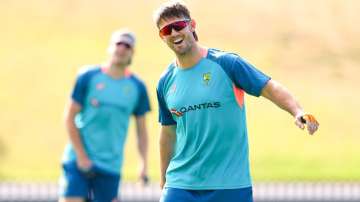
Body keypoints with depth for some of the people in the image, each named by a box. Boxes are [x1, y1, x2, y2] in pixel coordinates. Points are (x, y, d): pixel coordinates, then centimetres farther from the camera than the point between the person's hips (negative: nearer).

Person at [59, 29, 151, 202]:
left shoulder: (137, 87, 6)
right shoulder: (88, 77, -2)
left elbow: (141, 129, 11)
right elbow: (70, 118, -1)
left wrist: (144, 163, -1)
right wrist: (81, 156, -7)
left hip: (110, 166, 2)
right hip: (78, 160, -2)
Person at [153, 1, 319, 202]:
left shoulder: (226, 63, -6)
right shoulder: (166, 82, 7)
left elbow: (270, 88, -11)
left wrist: (298, 111, -30)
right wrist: (164, 181, 22)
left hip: (231, 185, -3)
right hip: (181, 184, 3)